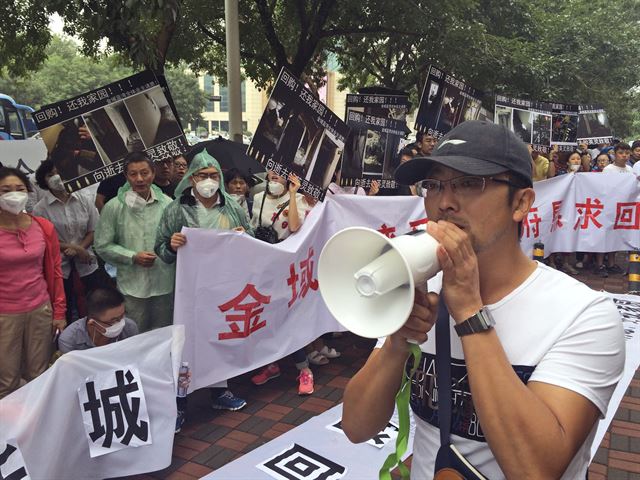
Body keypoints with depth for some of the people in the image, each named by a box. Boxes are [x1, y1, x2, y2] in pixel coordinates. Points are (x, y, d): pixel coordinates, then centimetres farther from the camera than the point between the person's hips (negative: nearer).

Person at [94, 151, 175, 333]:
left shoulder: (167, 203, -2)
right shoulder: (114, 206, -6)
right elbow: (102, 245, -4)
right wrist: (133, 257, -13)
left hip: (165, 284, 2)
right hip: (132, 286, -2)